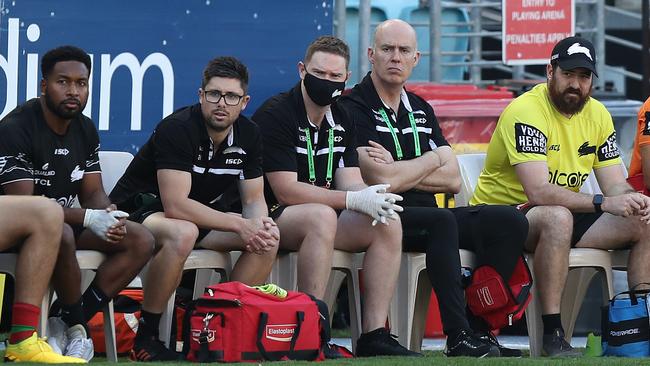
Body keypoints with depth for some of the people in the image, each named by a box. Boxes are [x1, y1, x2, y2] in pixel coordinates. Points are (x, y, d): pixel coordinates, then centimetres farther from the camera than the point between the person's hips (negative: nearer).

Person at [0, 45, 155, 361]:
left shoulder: (85, 130, 6)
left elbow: (93, 193, 7)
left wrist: (110, 218, -19)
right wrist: (88, 218, -31)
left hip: (69, 222, 8)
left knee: (141, 240, -9)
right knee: (61, 235, -40)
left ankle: (64, 325, -13)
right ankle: (77, 326, -16)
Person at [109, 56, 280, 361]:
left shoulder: (248, 135, -2)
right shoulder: (178, 128, -24)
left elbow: (254, 199, 3)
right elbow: (176, 205, -31)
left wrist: (261, 225, -22)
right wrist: (241, 225, -31)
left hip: (203, 215, 7)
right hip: (139, 210, -7)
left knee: (269, 238, -13)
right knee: (182, 234, -40)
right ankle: (144, 337, -27)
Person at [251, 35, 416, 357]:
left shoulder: (341, 120, 12)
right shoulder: (276, 114, -13)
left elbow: (351, 183, 4)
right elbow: (286, 190, -21)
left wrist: (373, 199, -22)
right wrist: (355, 200, -26)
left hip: (322, 217, 8)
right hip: (272, 217, -8)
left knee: (389, 224, -12)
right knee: (322, 216, -37)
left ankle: (374, 334, -15)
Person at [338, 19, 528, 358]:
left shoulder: (421, 110, 20)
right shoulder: (352, 108, -4)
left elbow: (452, 180, 11)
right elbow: (384, 180, -16)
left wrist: (398, 172, -5)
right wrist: (432, 160, 1)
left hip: (426, 216, 8)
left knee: (510, 221, -11)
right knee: (442, 221, -36)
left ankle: (481, 331, -15)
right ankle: (458, 339, -36)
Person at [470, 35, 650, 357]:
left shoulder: (597, 114, 4)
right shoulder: (525, 112, -20)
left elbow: (616, 186, 2)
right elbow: (539, 191, -31)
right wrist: (603, 203, -40)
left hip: (560, 216, 7)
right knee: (557, 217, -40)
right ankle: (552, 336, -35)